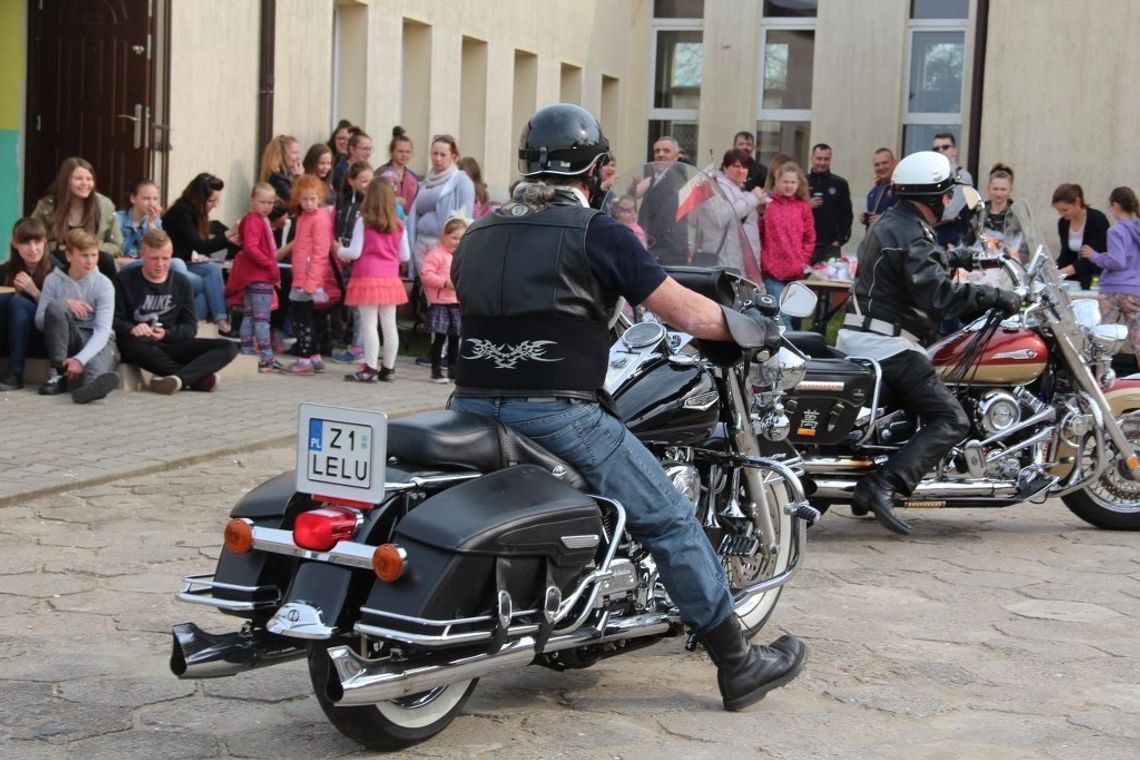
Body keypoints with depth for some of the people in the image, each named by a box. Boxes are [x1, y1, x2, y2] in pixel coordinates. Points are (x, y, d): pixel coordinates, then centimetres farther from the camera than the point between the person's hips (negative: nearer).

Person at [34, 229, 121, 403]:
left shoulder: (103, 284, -6)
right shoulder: (53, 280, 1)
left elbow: (103, 330, -16)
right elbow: (40, 322, 0)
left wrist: (80, 359, -31)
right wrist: (64, 305, -19)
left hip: (96, 341, -2)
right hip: (66, 338, 2)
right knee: (56, 306, -28)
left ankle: (93, 383, -78)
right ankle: (57, 372, -24)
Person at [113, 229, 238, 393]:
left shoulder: (181, 282, 13)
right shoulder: (124, 281, 5)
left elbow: (190, 327, 8)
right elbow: (114, 320, -2)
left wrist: (166, 334, -13)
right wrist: (131, 329, -25)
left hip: (172, 345, 3)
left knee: (228, 347, -18)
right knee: (135, 344, -42)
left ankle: (178, 378, -44)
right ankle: (198, 378, -36)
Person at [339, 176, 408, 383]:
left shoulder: (363, 222, -8)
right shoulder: (398, 225, 4)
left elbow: (355, 252, -9)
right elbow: (404, 256, 9)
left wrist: (340, 251, 12)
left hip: (367, 277, -4)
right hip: (390, 279, 4)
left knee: (369, 324, -2)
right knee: (389, 325, 10)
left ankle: (370, 369, -3)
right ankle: (388, 368, 17)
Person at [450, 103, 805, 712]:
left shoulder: (478, 234, 13)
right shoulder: (596, 233, -5)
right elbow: (690, 314, -6)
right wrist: (755, 327, 11)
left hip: (472, 406, 6)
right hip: (557, 412, -6)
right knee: (670, 522, 3)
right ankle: (738, 664, 7)